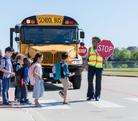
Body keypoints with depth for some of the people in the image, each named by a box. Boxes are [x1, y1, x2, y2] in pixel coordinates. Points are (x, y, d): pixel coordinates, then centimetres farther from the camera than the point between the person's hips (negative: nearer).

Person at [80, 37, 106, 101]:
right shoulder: (90, 49, 8)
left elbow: (104, 60, 6)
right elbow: (87, 59, 7)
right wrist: (84, 67, -3)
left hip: (99, 67, -1)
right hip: (91, 66, 1)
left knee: (98, 81, -2)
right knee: (90, 80, -9)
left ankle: (97, 96, 6)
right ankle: (91, 95, 2)